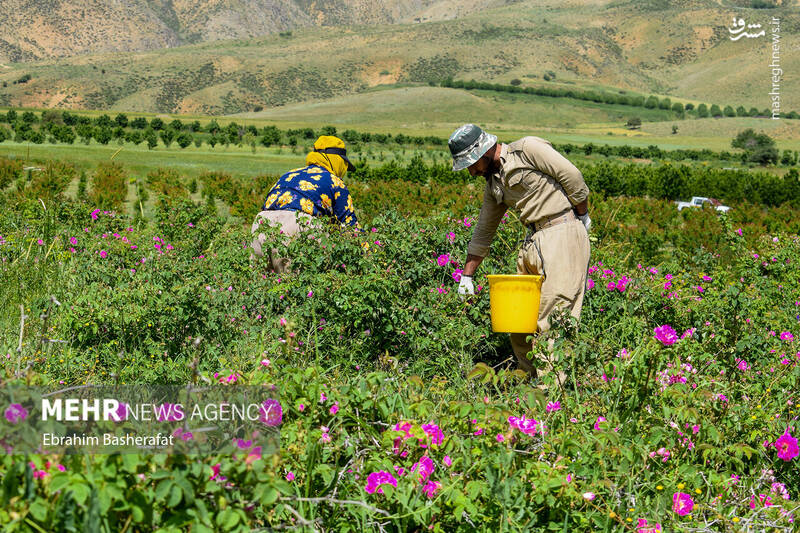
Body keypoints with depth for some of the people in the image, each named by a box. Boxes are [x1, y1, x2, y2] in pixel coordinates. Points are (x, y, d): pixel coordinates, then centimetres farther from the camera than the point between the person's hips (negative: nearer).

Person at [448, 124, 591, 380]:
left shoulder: (528, 149, -7)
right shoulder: (494, 185, 16)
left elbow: (573, 177, -8)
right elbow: (483, 232, 21)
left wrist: (583, 217, 1)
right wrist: (466, 275, 19)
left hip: (563, 233, -8)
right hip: (533, 241, 8)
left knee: (552, 315, -10)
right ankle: (529, 376, 17)